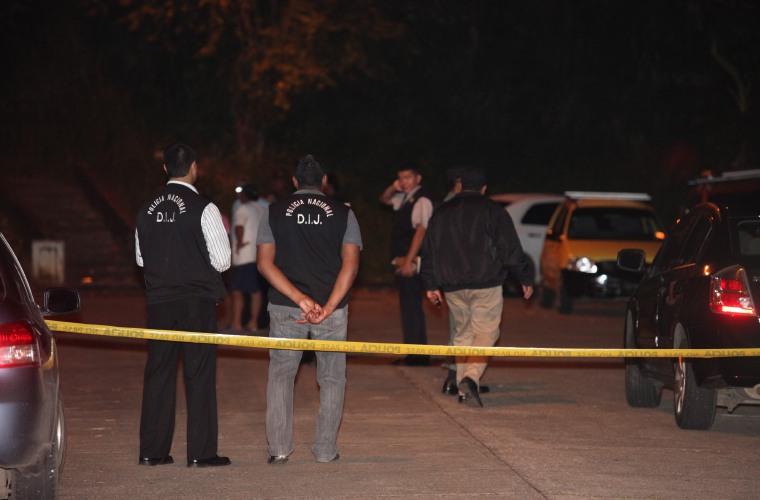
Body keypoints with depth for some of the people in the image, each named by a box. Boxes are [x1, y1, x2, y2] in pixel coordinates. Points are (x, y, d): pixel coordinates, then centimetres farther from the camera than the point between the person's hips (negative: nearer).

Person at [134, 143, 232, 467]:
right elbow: (222, 261, -9)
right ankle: (200, 453, 0)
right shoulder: (203, 209, -10)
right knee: (200, 376, 0)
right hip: (197, 303, -4)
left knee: (158, 374, 9)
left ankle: (152, 451, 13)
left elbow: (141, 258, 15)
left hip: (159, 303, 5)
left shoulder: (148, 210, 5)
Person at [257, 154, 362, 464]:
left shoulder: (275, 212, 5)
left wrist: (299, 298, -12)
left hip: (285, 308, 0)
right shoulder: (343, 214, 4)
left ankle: (278, 448, 6)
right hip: (332, 307, 0)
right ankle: (326, 450, 11)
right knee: (331, 378, 12)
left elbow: (265, 263, -6)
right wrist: (328, 307, -14)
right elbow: (350, 264, -8)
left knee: (281, 374, 13)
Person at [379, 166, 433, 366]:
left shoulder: (422, 201, -12)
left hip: (412, 264, -9)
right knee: (410, 307, 12)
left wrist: (408, 261, -24)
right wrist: (393, 188, 8)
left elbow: (420, 231, -20)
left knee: (411, 307, -10)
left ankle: (417, 355, -8)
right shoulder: (403, 199, 14)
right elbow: (384, 199, 31)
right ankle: (417, 354, 18)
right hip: (402, 262, 9)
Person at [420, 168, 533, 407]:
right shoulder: (492, 211, -1)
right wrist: (525, 279, 4)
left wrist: (431, 285, 19)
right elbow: (511, 250, -4)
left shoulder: (442, 212, 13)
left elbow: (429, 251, 15)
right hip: (485, 284, -4)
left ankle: (463, 389, 12)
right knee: (485, 333, -2)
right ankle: (471, 378, -24)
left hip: (452, 287, 5)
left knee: (462, 334, 15)